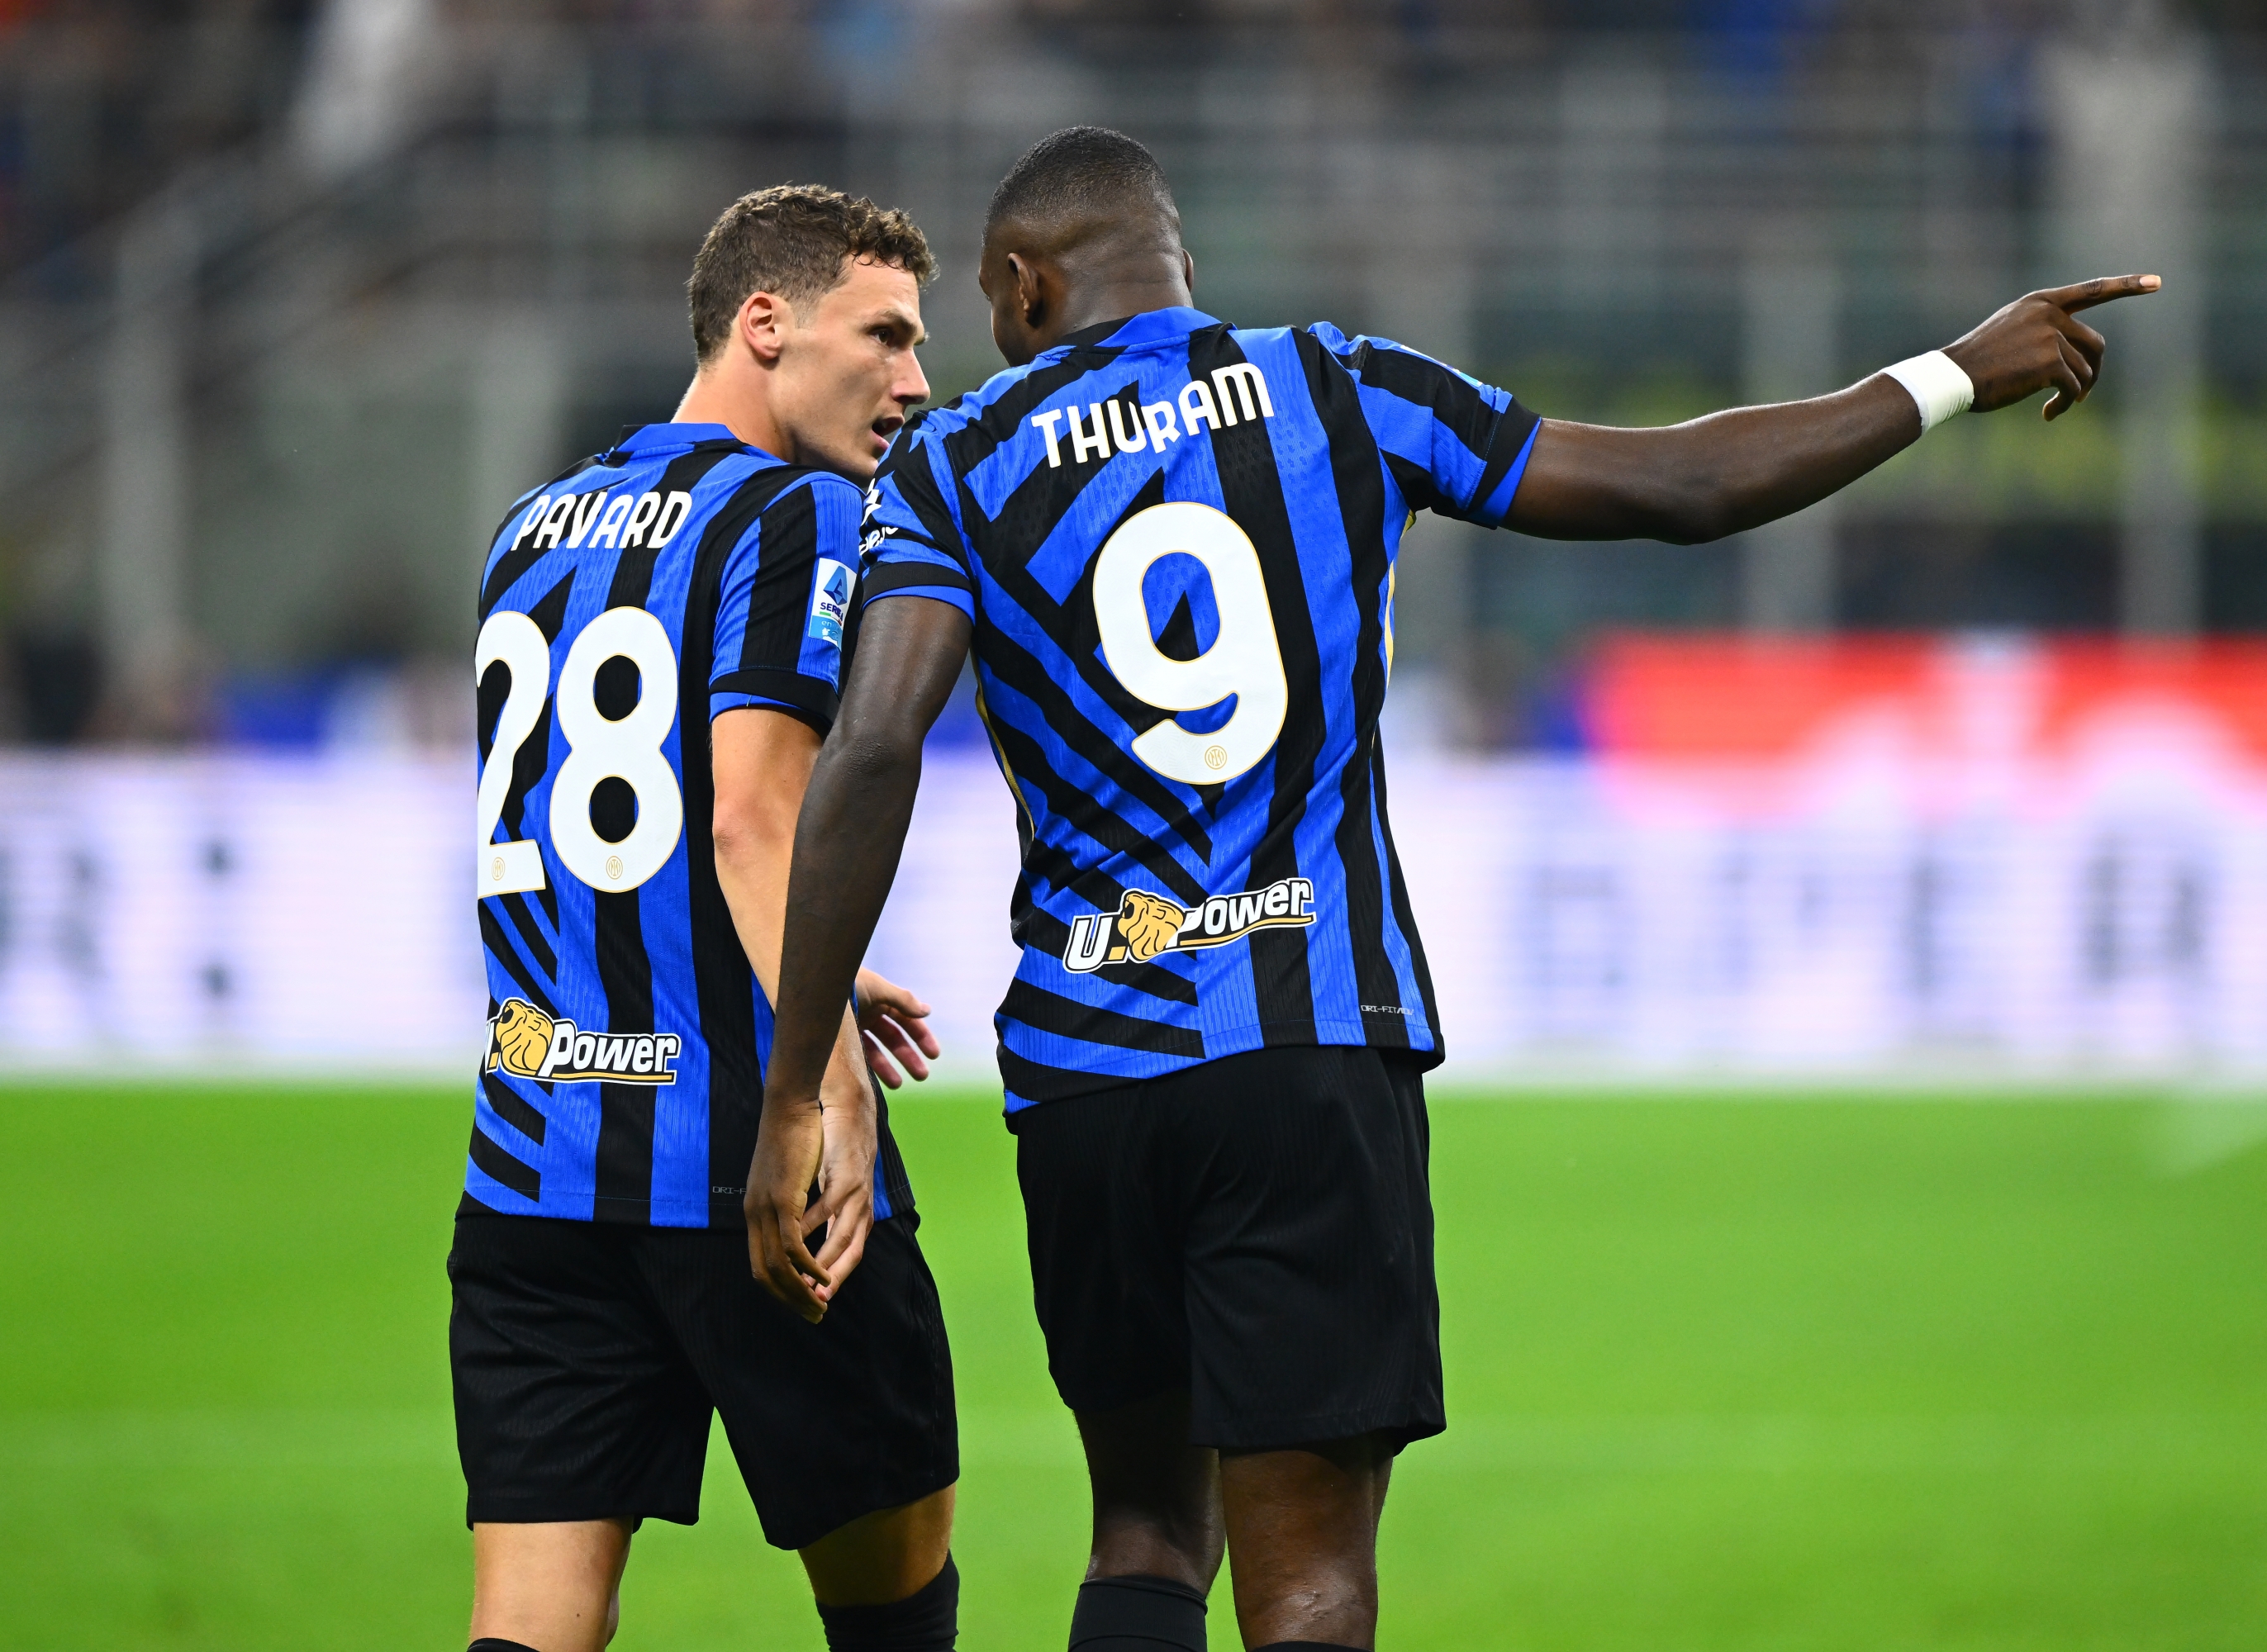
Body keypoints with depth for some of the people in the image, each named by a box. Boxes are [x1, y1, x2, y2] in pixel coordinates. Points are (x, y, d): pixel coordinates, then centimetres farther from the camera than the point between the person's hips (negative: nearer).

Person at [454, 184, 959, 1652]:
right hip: (744, 1164, -6)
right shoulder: (802, 521, -7)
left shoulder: (530, 535, 18)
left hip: (532, 1168, 6)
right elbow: (754, 821, -19)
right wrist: (829, 1080, -26)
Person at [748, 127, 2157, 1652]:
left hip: (1087, 1064, 1)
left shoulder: (953, 469, 2)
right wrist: (1958, 377, 20)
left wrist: (794, 1097, -13)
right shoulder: (1341, 394, 5)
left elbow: (872, 754, -13)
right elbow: (1681, 487, 7)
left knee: (1148, 1530, 18)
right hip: (1318, 1045, -1)